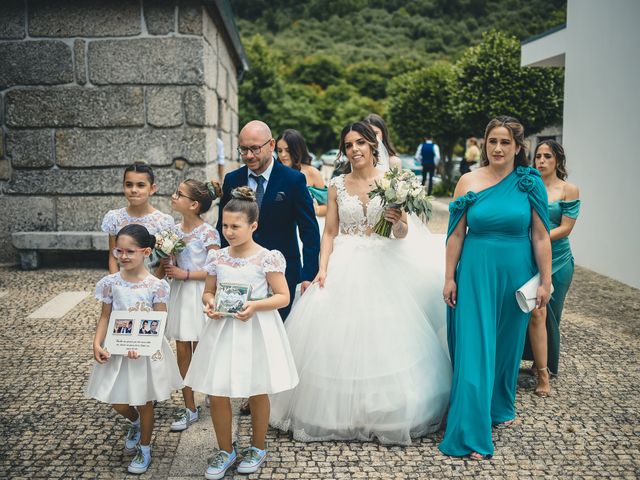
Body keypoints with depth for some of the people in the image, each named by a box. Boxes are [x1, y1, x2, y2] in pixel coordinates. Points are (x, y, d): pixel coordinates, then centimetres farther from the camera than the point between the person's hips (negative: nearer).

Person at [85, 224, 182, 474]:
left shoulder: (155, 285, -14)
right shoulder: (111, 282, -6)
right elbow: (105, 317, 0)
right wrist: (97, 344, -14)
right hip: (117, 349, 3)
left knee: (144, 402, 10)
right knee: (118, 402, 10)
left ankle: (144, 449, 31)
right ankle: (135, 423, 45)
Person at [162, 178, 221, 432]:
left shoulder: (208, 233, -13)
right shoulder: (175, 229, 5)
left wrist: (185, 274, -16)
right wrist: (166, 266, -6)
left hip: (199, 295, -6)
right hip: (179, 294, 6)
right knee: (183, 351, 8)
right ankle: (189, 408, 17)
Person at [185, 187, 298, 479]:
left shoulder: (267, 258, -10)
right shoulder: (217, 258, 2)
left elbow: (283, 296, -8)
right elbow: (208, 291, 12)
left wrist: (256, 306, -22)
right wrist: (209, 304, -10)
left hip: (256, 331, -3)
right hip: (222, 330, 3)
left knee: (257, 393, 11)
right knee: (216, 393, 3)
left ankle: (257, 448, 33)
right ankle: (225, 450, 25)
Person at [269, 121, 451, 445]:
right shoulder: (337, 186, 7)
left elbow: (402, 235, 4)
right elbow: (329, 233, 5)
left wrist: (398, 221, -18)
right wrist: (322, 269, -8)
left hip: (381, 268, -1)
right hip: (343, 269, 1)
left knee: (382, 338, 0)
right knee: (338, 337, -1)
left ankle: (384, 413, 16)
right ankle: (339, 413, 14)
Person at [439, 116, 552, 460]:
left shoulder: (531, 183, -3)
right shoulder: (469, 182, -2)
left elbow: (540, 237, -2)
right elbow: (456, 234, 0)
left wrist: (545, 281, -4)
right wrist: (450, 278, -1)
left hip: (516, 274, 1)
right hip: (475, 273, -1)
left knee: (507, 344, 16)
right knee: (474, 349, -1)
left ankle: (501, 407, 40)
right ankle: (471, 433, 6)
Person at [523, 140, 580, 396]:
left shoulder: (569, 190, -2)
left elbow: (565, 228, -8)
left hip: (557, 261, -1)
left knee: (546, 315, 7)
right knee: (537, 313, -5)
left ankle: (545, 363, 25)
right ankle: (543, 374, 4)